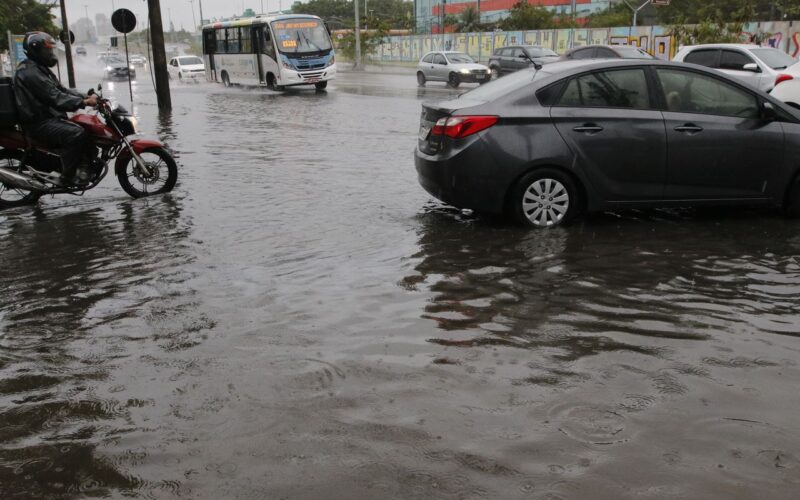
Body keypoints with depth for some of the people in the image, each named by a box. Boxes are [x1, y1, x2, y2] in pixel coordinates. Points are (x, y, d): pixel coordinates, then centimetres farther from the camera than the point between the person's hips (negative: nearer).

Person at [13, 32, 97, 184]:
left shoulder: (41, 69, 19)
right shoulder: (30, 73, -16)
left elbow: (61, 90, 15)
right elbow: (55, 98, -25)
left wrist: (87, 97, 1)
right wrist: (84, 102, -29)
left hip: (49, 117, 11)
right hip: (39, 123, -11)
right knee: (77, 133, -29)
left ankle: (80, 166, 13)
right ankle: (68, 175, -21)